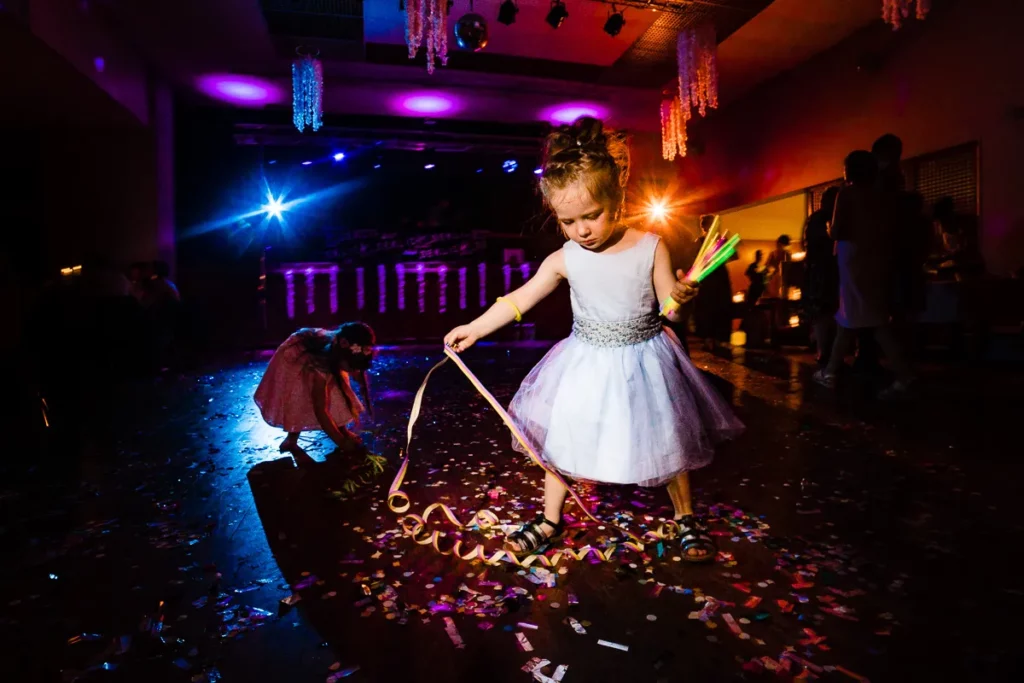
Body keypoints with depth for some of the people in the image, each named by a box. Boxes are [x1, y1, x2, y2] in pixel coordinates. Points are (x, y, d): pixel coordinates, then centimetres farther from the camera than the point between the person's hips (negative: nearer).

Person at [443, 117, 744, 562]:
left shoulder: (650, 247, -12)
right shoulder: (565, 260, -9)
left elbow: (668, 305, -9)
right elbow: (520, 299, -1)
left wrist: (681, 293, -32)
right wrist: (475, 328, -3)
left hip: (643, 361, -1)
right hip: (587, 364, 1)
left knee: (668, 442, 12)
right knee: (560, 441, 8)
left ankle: (686, 519, 37)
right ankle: (550, 521, 29)